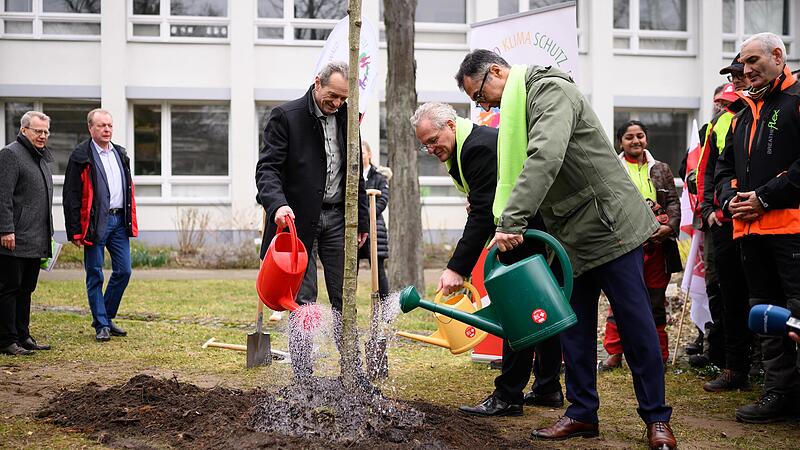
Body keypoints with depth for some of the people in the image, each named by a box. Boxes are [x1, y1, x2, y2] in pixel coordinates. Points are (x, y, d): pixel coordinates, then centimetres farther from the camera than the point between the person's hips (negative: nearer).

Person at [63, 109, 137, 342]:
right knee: (95, 275, 1)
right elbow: (71, 195, -8)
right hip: (96, 223, -6)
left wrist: (131, 222, 15)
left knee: (123, 271, 6)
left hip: (119, 220, 6)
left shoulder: (120, 154, 14)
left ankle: (107, 316, 21)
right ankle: (101, 325, 9)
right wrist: (75, 231, -12)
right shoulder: (81, 156, -6)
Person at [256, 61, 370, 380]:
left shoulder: (346, 118, 10)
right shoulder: (285, 116, -7)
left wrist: (362, 220, 15)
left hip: (337, 217, 4)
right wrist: (278, 204, -33)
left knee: (344, 298, 5)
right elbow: (268, 167, -14)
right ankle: (303, 378, 7)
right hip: (298, 220, -4)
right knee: (302, 300, 0)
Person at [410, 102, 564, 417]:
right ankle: (548, 388, 26)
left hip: (530, 231, -11)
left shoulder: (479, 147, -22)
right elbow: (484, 207, 15)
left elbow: (483, 214, -27)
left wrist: (457, 269, -29)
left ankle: (508, 396, -4)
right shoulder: (463, 147, 11)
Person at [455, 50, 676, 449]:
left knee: (634, 324, -2)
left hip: (609, 226, -9)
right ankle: (582, 412, 18)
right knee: (574, 326, 10)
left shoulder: (550, 90, -15)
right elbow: (516, 175, 17)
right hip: (572, 237, 9)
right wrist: (511, 226, 6)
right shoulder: (516, 110, 16)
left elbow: (546, 158, -31)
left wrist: (511, 222, -35)